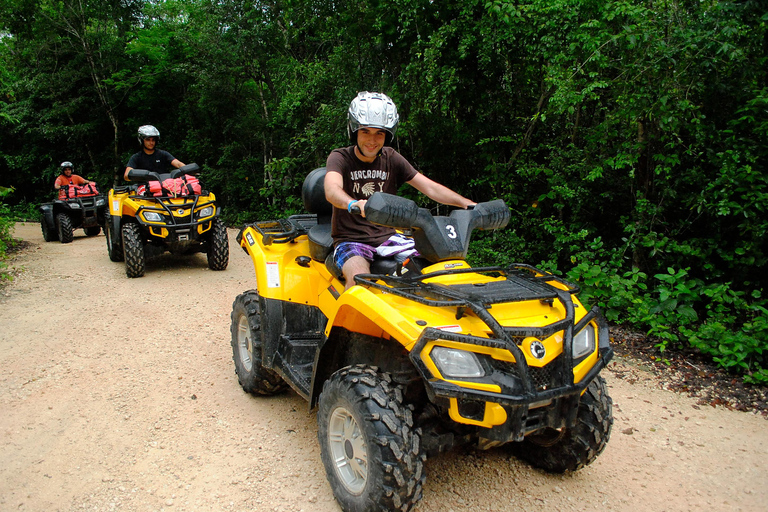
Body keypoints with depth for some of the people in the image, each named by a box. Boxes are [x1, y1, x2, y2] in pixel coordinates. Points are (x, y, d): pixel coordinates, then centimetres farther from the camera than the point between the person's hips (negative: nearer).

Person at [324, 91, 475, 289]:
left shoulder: (392, 159, 8)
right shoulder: (340, 158, -4)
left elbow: (430, 187, 2)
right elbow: (332, 190, -26)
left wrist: (469, 204, -12)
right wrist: (353, 204, -50)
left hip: (387, 237, 4)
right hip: (350, 240, -4)